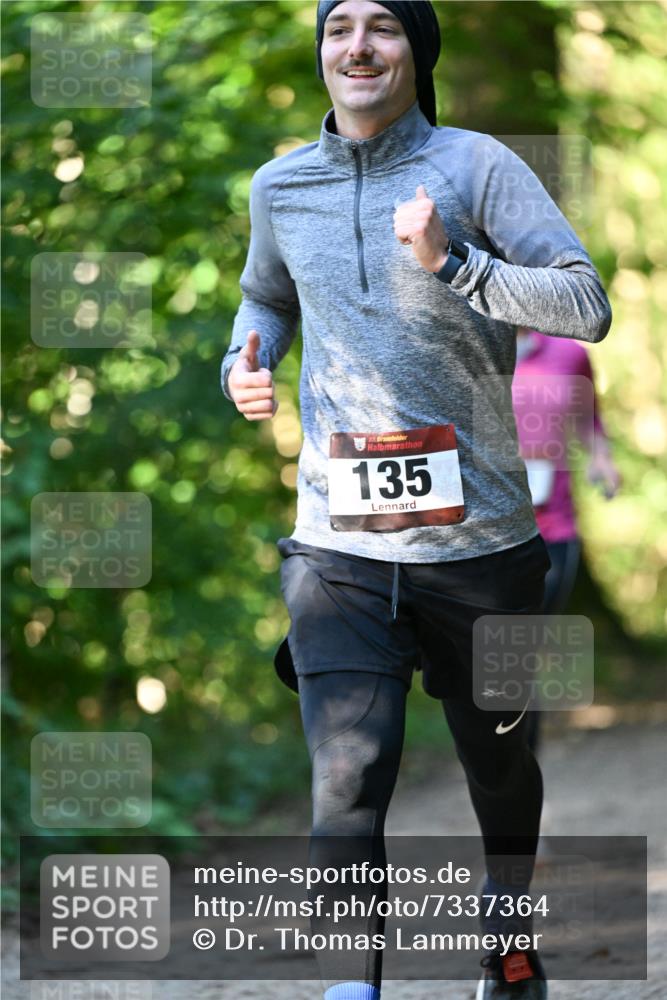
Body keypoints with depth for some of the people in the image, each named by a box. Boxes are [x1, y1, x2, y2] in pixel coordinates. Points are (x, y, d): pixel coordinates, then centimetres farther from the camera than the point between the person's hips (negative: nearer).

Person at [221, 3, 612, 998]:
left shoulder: (476, 166, -4)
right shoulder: (280, 187, 8)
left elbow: (589, 307, -13)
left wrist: (451, 262, -23)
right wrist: (245, 365, 8)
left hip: (479, 538, -1)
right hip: (340, 549, 1)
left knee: (497, 757, 17)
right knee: (347, 778, -15)